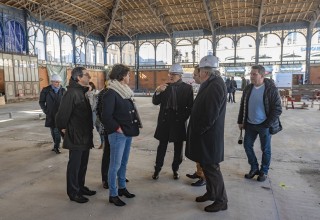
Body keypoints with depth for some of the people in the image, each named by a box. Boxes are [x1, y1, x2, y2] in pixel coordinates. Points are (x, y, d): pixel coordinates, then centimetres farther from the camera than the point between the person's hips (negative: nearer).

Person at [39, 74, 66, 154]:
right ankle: (56, 145, 25)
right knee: (53, 131, 11)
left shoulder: (63, 90, 2)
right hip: (50, 115, 1)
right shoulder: (46, 90, -1)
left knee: (57, 131, -7)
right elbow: (41, 101, 7)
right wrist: (45, 110, -1)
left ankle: (57, 147, 4)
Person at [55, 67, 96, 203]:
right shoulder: (71, 93, -19)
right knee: (74, 165, 4)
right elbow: (62, 114, -22)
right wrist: (63, 128, -9)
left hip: (85, 136, 9)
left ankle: (80, 186, 34)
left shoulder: (82, 92, 11)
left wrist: (89, 130, 11)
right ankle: (73, 192, 18)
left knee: (83, 163, 19)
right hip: (75, 137, -9)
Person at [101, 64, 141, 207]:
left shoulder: (125, 92, 12)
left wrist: (134, 126, 6)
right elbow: (106, 116, -21)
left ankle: (122, 188, 34)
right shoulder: (111, 93, -15)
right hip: (118, 134, -8)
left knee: (123, 163, 18)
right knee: (115, 165, 2)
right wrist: (117, 128, -15)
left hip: (128, 133, 9)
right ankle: (113, 195, 15)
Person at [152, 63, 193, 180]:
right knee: (162, 146, 8)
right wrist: (158, 91, -16)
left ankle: (175, 169, 27)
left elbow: (190, 106, -1)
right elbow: (155, 102, 0)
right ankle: (157, 169, 20)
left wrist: (184, 118, -10)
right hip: (165, 121, 1)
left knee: (178, 148, 10)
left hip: (179, 122, -1)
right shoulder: (165, 86, 3)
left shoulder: (187, 87, -2)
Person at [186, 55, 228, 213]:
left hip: (209, 135, -10)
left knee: (211, 168, 2)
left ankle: (221, 200, 18)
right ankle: (211, 193, 36)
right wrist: (197, 130, 11)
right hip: (205, 134, 10)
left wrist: (198, 130, -15)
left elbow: (211, 115, -26)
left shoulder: (215, 86, -21)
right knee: (206, 165, 19)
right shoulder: (211, 84, 11)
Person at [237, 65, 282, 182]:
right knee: (247, 145, 9)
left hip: (264, 125, -5)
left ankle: (264, 171, 26)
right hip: (250, 124, 5)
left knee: (265, 149, 8)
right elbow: (243, 106, 10)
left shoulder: (271, 89, -14)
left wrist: (268, 124, -15)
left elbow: (277, 109, -12)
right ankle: (254, 168, 27)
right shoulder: (248, 88, 3)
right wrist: (241, 121, 7)